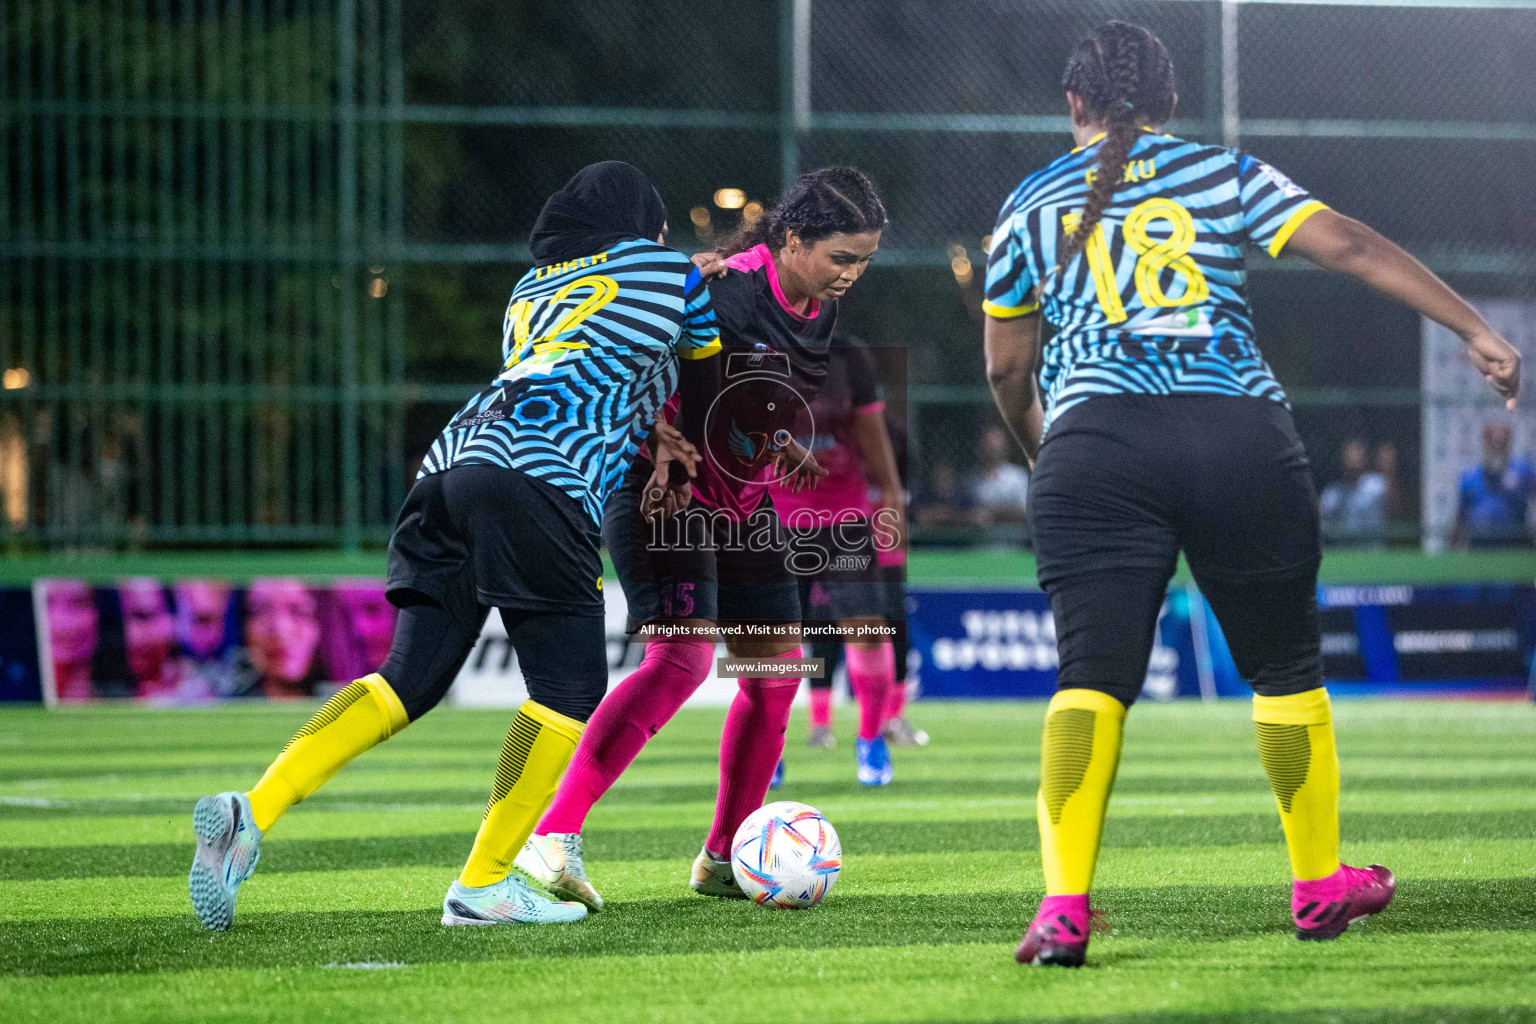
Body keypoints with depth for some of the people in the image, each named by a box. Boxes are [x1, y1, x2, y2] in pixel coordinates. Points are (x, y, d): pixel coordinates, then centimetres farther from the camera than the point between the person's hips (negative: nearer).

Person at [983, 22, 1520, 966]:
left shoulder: (1032, 205, 16)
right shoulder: (1227, 176, 14)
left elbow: (1006, 367, 21)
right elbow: (1351, 247, 4)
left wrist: (1040, 448, 40)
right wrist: (1477, 331, 3)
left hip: (1094, 440, 0)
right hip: (1240, 434, 0)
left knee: (1092, 677, -6)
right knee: (1285, 668, 15)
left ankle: (1065, 903, -22)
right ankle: (1320, 885, 24)